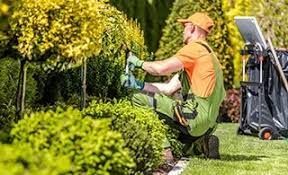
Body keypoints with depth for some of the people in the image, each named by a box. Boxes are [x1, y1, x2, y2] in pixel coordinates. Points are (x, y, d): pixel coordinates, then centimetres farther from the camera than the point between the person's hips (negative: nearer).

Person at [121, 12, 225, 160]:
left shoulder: (195, 48, -6)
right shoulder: (205, 53, 25)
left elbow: (161, 68, -17)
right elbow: (169, 88, 21)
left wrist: (139, 63, 3)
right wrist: (138, 84, 14)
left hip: (196, 117, -10)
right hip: (205, 123, 10)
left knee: (139, 99, -10)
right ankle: (200, 144, 12)